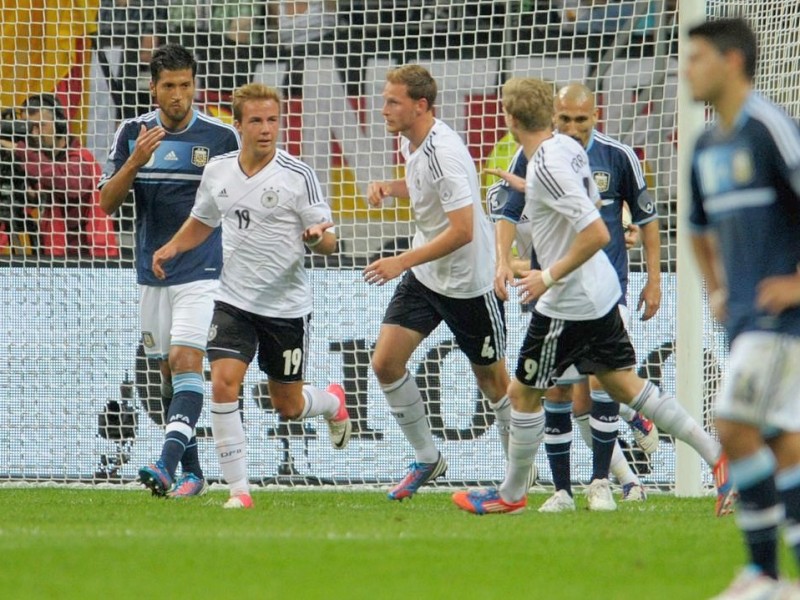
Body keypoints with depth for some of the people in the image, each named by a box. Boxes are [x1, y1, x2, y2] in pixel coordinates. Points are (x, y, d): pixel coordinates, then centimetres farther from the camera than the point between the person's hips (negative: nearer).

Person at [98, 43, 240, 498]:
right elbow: (108, 203, -1)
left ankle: (167, 466, -30)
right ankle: (193, 474, 17)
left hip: (203, 272, -4)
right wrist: (135, 161, -17)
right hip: (152, 273, 4)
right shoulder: (132, 133, 4)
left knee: (186, 362, -18)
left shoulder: (222, 137, -4)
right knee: (169, 373, 8)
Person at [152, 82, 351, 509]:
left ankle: (333, 402, 46)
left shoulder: (298, 176, -11)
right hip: (234, 301, 2)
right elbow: (202, 221, 20)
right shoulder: (218, 171, 1)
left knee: (287, 406, 9)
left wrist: (318, 237, -31)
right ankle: (238, 489, -10)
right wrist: (173, 247, 2)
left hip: (287, 306, -2)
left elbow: (328, 244, -8)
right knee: (224, 382, -17)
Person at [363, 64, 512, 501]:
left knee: (492, 379, 7)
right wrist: (388, 187, 2)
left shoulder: (444, 154, -26)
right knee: (386, 362, -3)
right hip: (423, 277, 8)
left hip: (468, 282, -8)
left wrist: (402, 262, -28)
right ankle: (426, 459, 11)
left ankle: (522, 470, 25)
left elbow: (462, 231, -29)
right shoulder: (412, 143, 1)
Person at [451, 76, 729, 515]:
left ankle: (511, 495, 18)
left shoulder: (547, 168, -25)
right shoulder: (569, 148, 2)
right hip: (601, 292, 9)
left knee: (523, 393, 5)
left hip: (569, 303, -9)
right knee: (624, 384, 15)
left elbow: (597, 233, -29)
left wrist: (549, 277, -20)